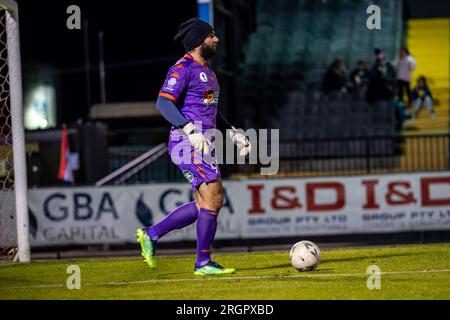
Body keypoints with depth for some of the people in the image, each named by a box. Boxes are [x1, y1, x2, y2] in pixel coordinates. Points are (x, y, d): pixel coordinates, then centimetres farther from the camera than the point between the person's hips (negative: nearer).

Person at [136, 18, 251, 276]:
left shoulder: (207, 71, 20)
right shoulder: (183, 68, -10)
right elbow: (163, 102, -21)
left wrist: (235, 134, 23)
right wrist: (191, 131, -29)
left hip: (204, 145, 10)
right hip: (187, 144, -10)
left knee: (204, 204, 9)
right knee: (213, 198, -13)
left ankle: (151, 235, 19)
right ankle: (204, 264, -7)